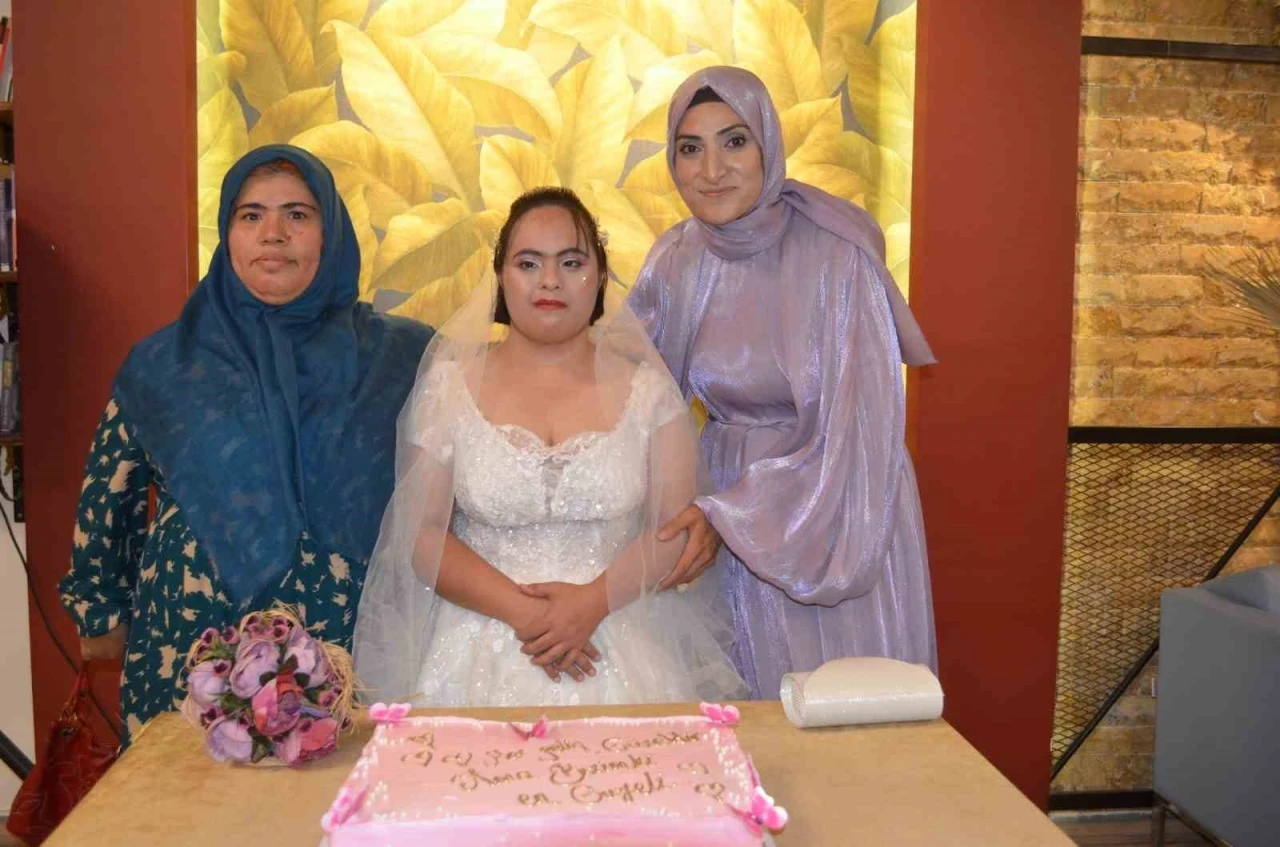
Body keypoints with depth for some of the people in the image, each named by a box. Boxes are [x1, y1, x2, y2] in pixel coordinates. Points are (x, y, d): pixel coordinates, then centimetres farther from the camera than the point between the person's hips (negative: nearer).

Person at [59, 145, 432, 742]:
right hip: (193, 653, 1)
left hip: (352, 646, 0)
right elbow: (107, 497, 12)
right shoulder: (163, 364, 2)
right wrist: (101, 613, 18)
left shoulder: (398, 357, 0)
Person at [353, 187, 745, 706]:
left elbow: (678, 526, 0)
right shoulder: (449, 383, 4)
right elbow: (422, 533, 1)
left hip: (623, 637, 1)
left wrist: (593, 603, -14)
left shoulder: (645, 387, 5)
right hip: (483, 645, 0)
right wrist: (520, 609, -12)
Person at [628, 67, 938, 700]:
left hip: (835, 522, -4)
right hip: (726, 510, 4)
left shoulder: (835, 255, -18)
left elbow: (857, 431, -20)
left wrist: (724, 518, -23)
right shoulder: (677, 259, -3)